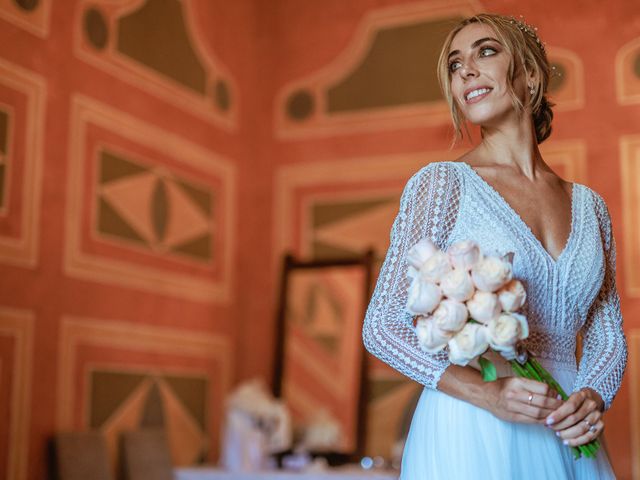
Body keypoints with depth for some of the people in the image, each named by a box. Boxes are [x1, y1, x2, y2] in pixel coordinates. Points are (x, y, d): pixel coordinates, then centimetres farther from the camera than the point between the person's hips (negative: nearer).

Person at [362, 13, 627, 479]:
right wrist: (485, 393, -20)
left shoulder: (589, 205, 7)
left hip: (567, 441, 4)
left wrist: (594, 397, -7)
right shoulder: (442, 183, -6)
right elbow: (383, 326, -9)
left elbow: (608, 334, 13)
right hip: (470, 437, -4)